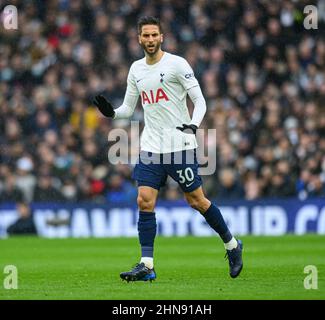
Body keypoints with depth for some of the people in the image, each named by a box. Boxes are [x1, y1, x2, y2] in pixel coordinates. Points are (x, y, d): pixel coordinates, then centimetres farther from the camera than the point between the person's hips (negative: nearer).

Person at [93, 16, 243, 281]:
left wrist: (194, 124, -26)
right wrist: (111, 112, -5)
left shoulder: (177, 64, -7)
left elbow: (200, 100, -8)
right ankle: (147, 266, -6)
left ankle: (232, 245, 20)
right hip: (151, 147, 5)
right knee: (145, 201, -7)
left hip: (180, 145, -5)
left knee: (197, 200, 0)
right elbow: (129, 108, 16)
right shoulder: (136, 69, 10)